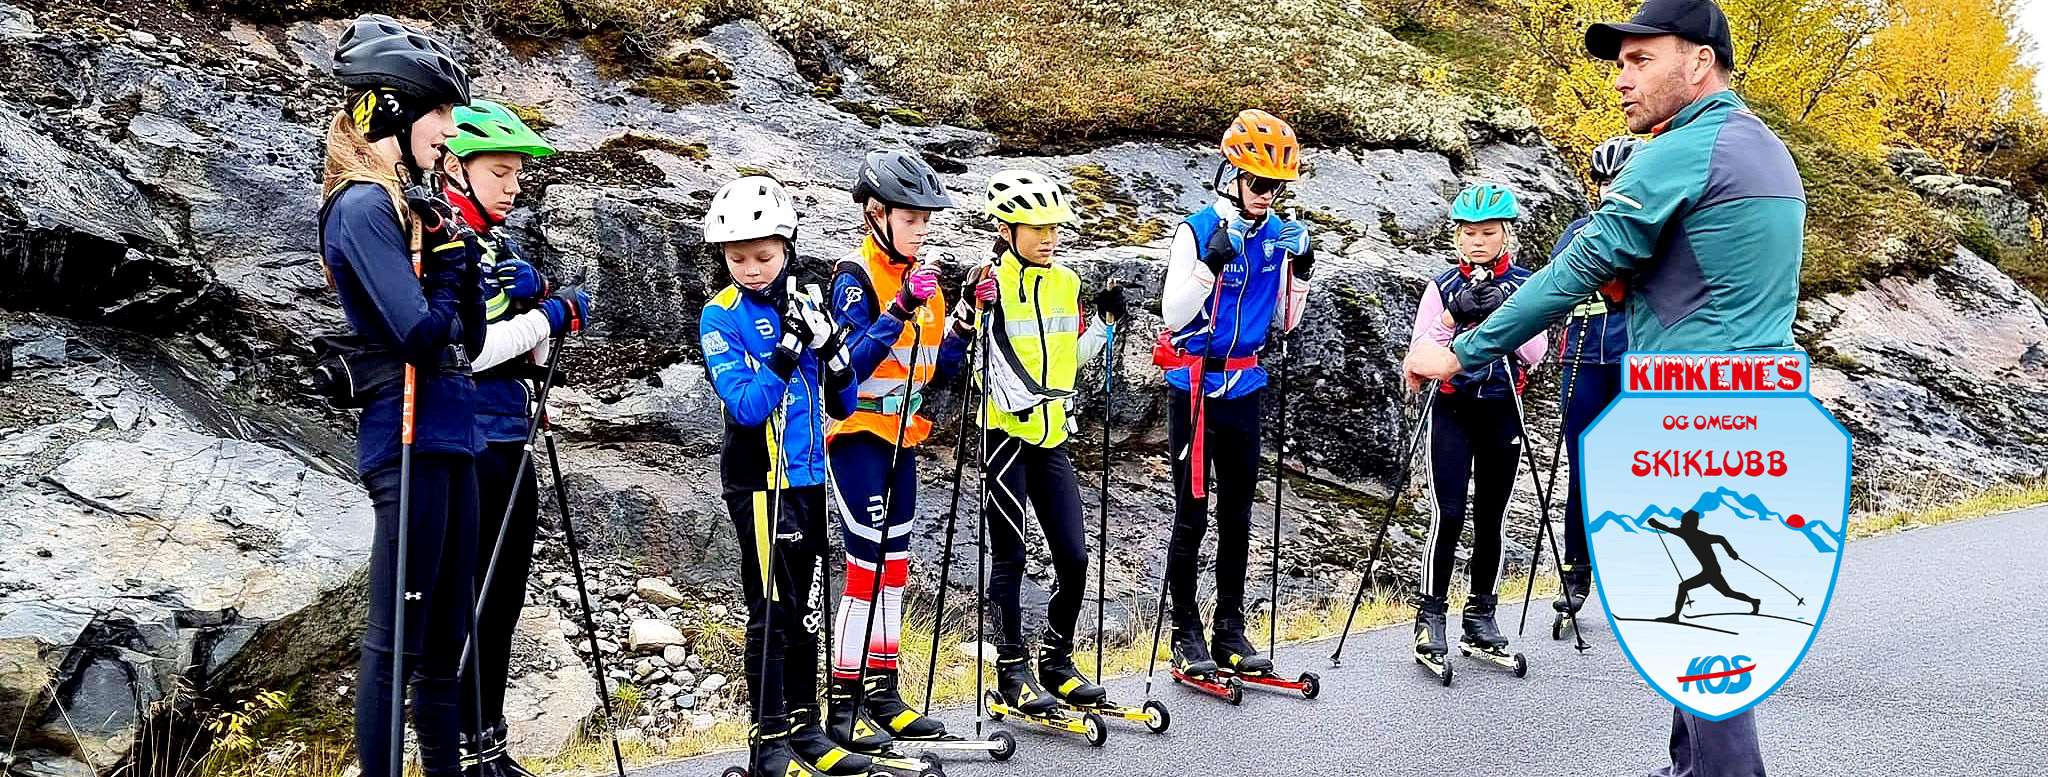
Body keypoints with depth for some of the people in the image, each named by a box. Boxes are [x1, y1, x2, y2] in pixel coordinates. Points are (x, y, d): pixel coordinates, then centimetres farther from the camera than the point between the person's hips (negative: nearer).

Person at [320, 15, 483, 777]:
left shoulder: (416, 205, 16)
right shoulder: (364, 206, -11)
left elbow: (468, 336, 13)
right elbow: (421, 333, -20)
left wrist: (458, 259, -4)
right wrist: (450, 267, -1)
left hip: (448, 434, 9)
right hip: (410, 436, -9)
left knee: (448, 629, 13)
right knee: (399, 634, -5)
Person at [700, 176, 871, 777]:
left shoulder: (806, 303, 7)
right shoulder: (721, 316, -7)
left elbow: (842, 405, 7)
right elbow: (746, 406, -19)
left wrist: (828, 343, -10)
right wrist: (789, 344, -26)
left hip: (809, 476, 6)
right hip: (759, 481, -5)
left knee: (798, 609, 12)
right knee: (773, 611, -6)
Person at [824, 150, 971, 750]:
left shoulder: (925, 278, 11)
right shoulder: (855, 276, -12)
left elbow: (938, 369, 11)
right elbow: (850, 365, -22)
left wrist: (964, 318, -4)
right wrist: (901, 308, -29)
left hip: (903, 439, 7)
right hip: (859, 436, -7)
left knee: (893, 568, 10)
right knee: (866, 569, -7)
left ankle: (882, 695, 19)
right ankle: (844, 704, 2)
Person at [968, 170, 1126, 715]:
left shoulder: (1066, 283, 10)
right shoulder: (990, 283, -10)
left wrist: (1104, 323, 6)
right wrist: (974, 309, -31)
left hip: (1051, 436, 6)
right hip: (1004, 435, -6)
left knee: (1074, 556, 5)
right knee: (1009, 557, 3)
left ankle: (1057, 660, 21)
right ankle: (1012, 669, 14)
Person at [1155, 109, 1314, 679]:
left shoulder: (1278, 234, 4)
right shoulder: (1197, 231, -12)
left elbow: (1285, 322, 10)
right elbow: (1173, 314, -17)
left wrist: (1301, 270, -6)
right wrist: (1213, 262, -28)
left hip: (1245, 388, 5)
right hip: (1194, 389, -5)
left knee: (1237, 514, 11)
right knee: (1192, 515, -1)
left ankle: (1231, 631, 20)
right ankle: (1186, 634, 9)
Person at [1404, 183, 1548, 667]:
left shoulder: (1525, 285, 3)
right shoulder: (1443, 285, 0)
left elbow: (1534, 354, -5)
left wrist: (1509, 312, -19)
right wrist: (1452, 316, -19)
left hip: (1502, 410, 2)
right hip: (1453, 409, -1)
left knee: (1492, 517, 6)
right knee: (1448, 515, -9)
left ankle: (1480, 615, 17)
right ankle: (1430, 615, 0)